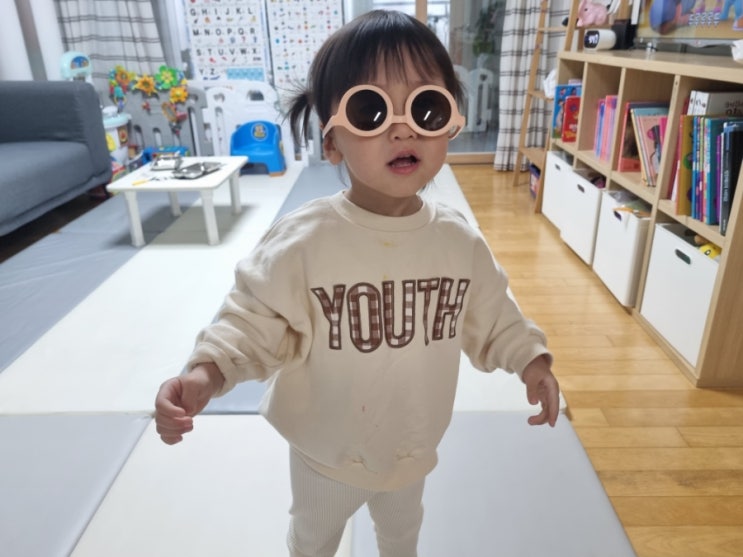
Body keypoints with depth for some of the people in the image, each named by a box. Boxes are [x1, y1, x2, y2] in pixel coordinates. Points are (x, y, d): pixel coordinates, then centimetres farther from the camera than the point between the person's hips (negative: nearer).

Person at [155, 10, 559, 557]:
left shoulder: (462, 241, -17)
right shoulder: (302, 240, -29)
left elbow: (492, 318, -2)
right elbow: (256, 319, -22)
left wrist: (531, 358, -15)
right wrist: (208, 369, -38)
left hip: (413, 446, 3)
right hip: (326, 452, -2)